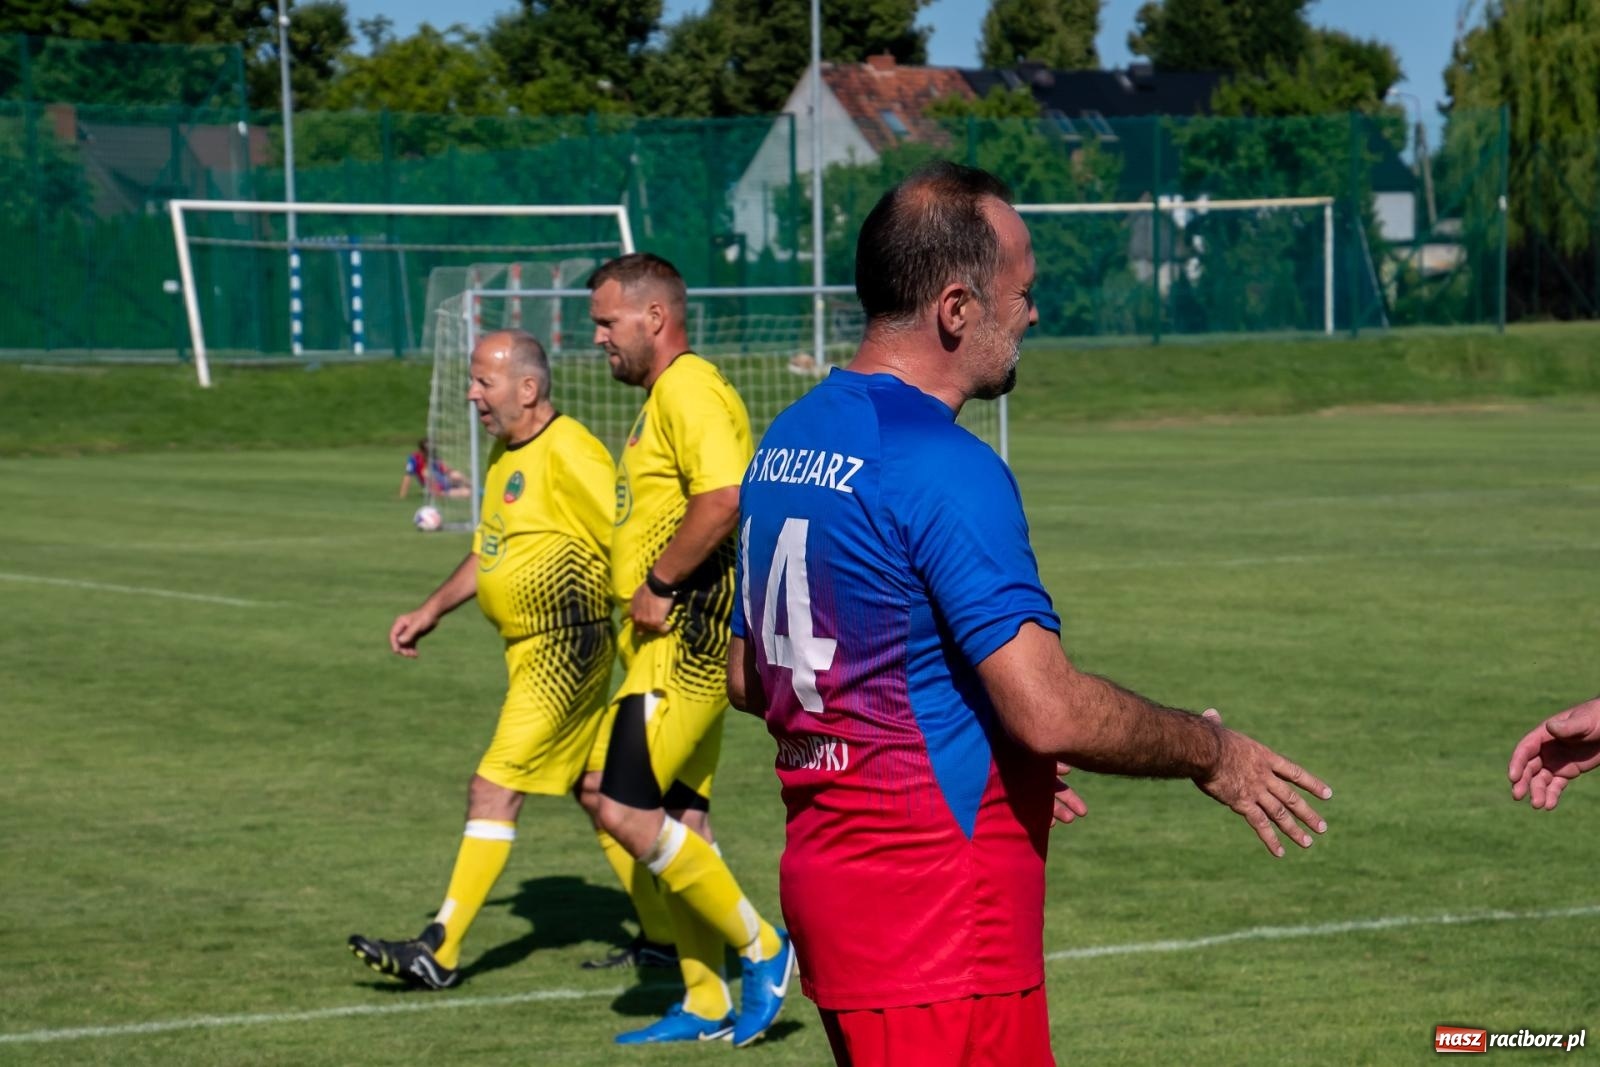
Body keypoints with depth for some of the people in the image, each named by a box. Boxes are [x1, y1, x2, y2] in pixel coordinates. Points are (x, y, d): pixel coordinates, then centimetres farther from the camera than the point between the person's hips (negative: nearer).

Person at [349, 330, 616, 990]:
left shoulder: (567, 453, -18)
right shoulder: (504, 452, 12)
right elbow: (488, 550, 24)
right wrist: (432, 611, 17)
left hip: (565, 651, -10)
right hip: (529, 648, 10)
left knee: (494, 787, -11)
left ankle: (440, 951, -9)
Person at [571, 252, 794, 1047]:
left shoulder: (688, 389, -13)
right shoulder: (665, 396, 19)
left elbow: (724, 496, -28)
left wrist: (658, 583, -21)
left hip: (686, 637, -11)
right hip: (673, 642, 11)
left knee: (622, 807, -14)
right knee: (678, 822, 11)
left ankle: (760, 949, -3)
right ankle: (708, 1006, 17)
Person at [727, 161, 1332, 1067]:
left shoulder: (787, 443, 10)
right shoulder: (942, 467, -19)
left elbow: (749, 675, 20)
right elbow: (1050, 710, -23)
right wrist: (1212, 753, -6)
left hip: (830, 866, 9)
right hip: (939, 913, -9)